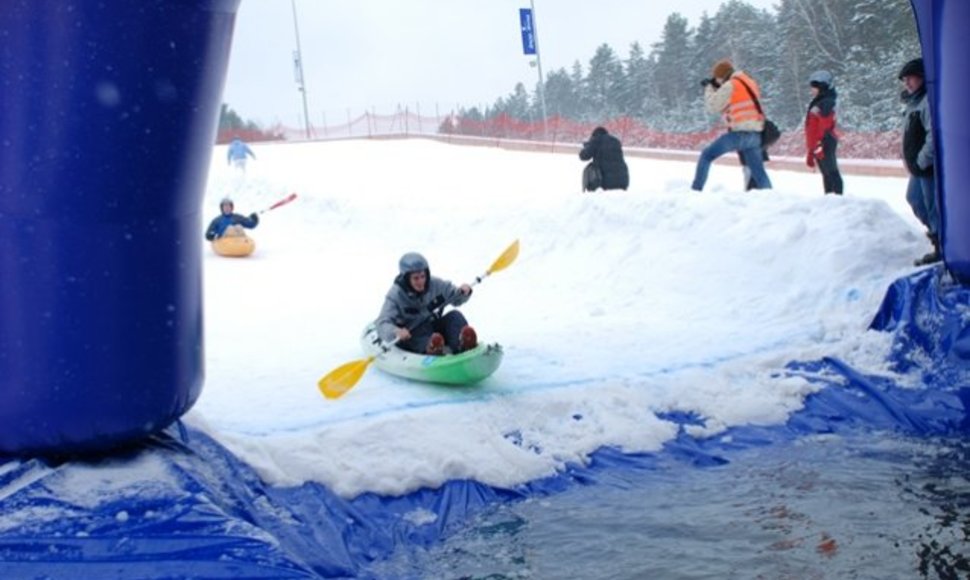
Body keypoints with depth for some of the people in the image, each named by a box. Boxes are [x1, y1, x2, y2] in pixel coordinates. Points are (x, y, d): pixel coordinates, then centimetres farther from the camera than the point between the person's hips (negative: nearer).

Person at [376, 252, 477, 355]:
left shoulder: (435, 284, -2)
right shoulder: (395, 295, -12)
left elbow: (456, 298, 9)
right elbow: (383, 324, -21)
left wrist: (463, 292, -15)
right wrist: (396, 331, -43)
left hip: (434, 329, 4)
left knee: (454, 315, -19)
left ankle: (462, 344, -45)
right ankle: (429, 348, -63)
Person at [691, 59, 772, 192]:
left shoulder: (730, 85, -6)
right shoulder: (750, 83, 20)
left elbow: (712, 106, 0)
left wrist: (709, 88, 14)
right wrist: (716, 88, 21)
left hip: (739, 133, -7)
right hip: (755, 134, 7)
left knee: (706, 156, 6)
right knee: (758, 171, 10)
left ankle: (696, 189, 4)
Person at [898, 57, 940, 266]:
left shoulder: (928, 101, -21)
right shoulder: (914, 101, 13)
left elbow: (934, 135, -28)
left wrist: (921, 161, -21)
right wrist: (910, 159, 16)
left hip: (929, 167, -11)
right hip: (918, 166, 11)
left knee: (932, 205, -3)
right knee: (914, 198, 27)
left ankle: (941, 249, 8)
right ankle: (935, 230, 45)